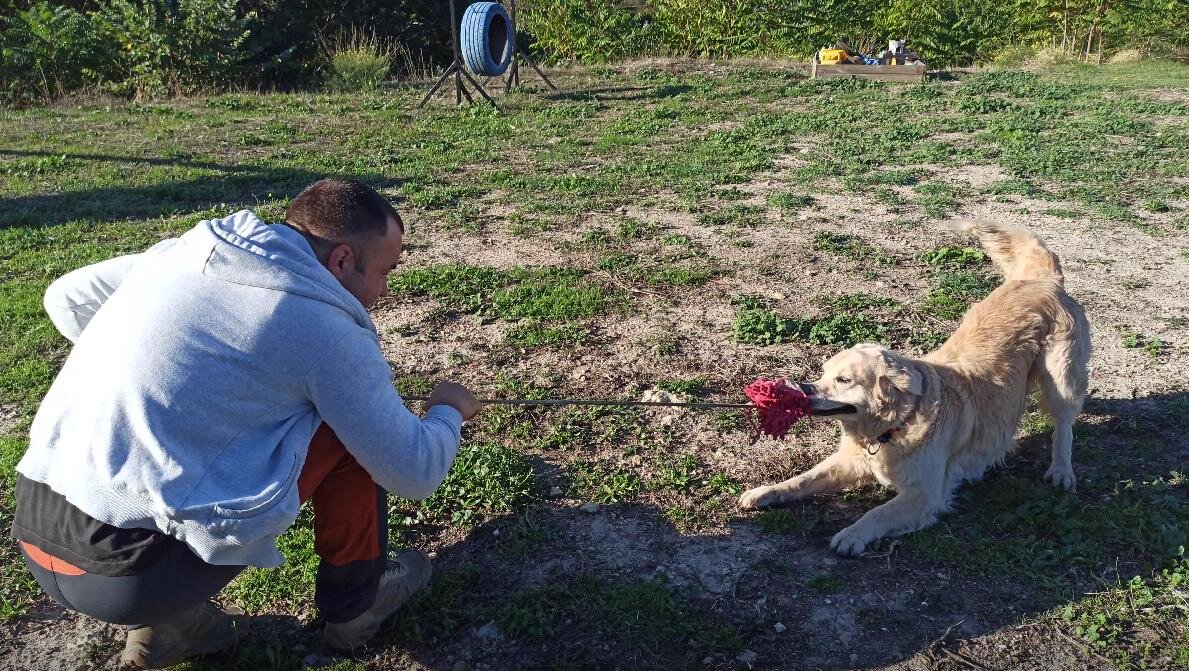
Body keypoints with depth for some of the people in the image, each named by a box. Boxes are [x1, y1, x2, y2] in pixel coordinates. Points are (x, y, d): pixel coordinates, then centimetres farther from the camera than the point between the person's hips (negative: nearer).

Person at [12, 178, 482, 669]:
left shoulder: (185, 248, 8)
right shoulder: (326, 329, -10)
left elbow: (65, 299, 25)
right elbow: (414, 476, -3)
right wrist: (449, 412, 18)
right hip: (139, 573, -7)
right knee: (352, 423, 4)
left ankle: (163, 620, 19)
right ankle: (354, 601, 20)